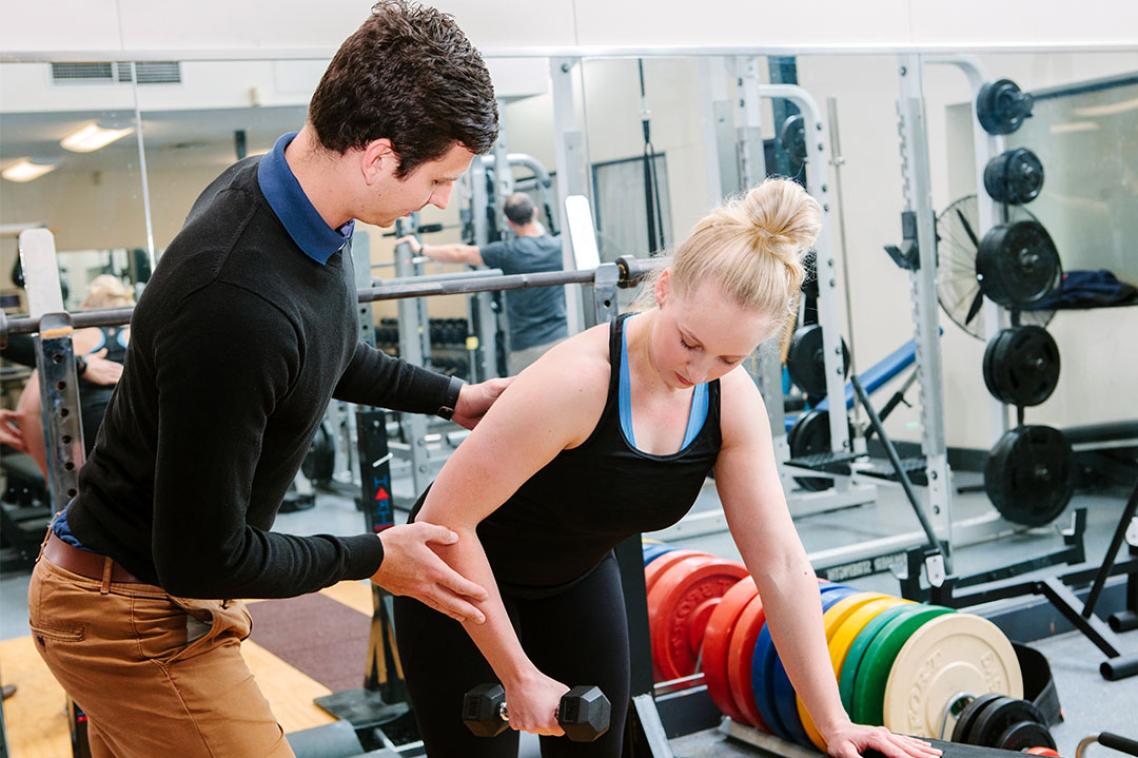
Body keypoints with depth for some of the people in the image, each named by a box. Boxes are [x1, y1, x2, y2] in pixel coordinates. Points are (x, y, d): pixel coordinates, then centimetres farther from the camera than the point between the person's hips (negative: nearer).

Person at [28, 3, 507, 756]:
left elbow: (325, 354, 15)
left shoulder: (288, 195, -7)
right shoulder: (238, 305, -36)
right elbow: (202, 558, -26)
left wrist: (453, 396, 13)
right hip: (136, 617, -9)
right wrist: (372, 558, -14)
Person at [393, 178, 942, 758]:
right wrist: (520, 676, -26)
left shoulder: (733, 401, -16)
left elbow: (780, 563, -13)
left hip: (577, 577, 6)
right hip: (465, 579, -5)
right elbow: (446, 519, -30)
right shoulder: (576, 382, -35)